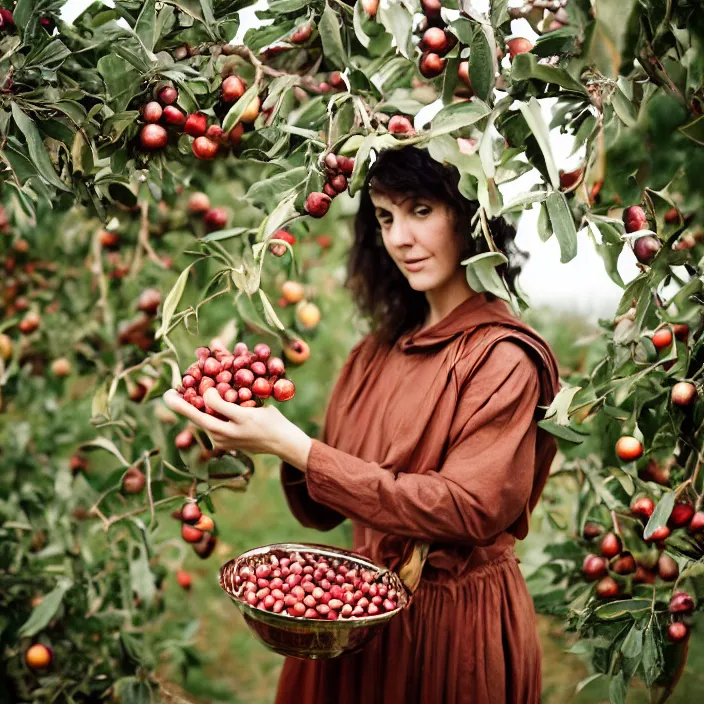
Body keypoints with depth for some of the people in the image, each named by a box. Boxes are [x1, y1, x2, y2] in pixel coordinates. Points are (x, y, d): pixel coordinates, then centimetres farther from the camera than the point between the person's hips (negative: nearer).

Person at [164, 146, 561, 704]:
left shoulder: (505, 359, -15)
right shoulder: (376, 353, 4)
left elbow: (466, 509, -24)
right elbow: (323, 512, 5)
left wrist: (295, 447, -25)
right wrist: (271, 434, -16)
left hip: (456, 620, -5)